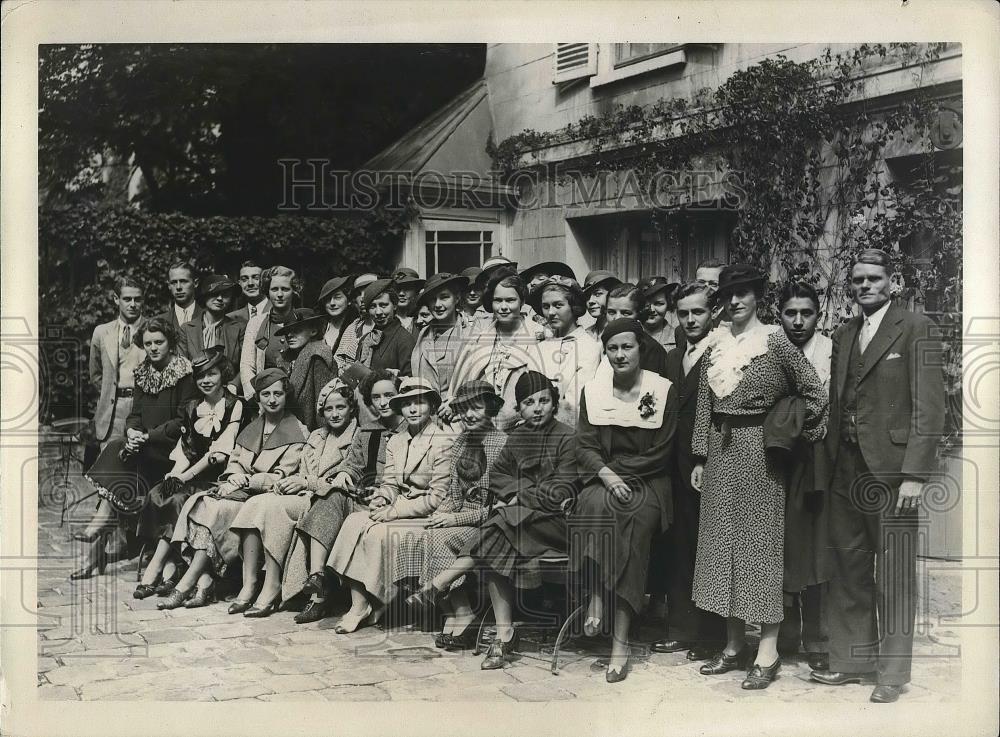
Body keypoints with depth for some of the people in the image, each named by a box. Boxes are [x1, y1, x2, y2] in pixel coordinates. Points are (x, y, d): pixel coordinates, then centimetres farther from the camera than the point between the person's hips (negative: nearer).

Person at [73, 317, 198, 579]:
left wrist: (148, 436, -19)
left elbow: (184, 422, -11)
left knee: (117, 450, -25)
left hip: (174, 448, -5)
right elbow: (135, 415, 11)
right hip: (146, 448, 5)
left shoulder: (185, 374, -5)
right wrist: (132, 432, -11)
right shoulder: (143, 374, 14)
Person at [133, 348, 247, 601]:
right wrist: (174, 474, -8)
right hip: (193, 475, 6)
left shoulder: (234, 406, -4)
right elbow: (184, 449, 13)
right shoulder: (191, 409, 16)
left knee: (179, 499, -28)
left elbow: (221, 452, -11)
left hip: (219, 477, -6)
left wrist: (185, 476, -16)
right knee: (157, 494, -21)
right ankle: (170, 568, -27)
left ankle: (154, 569, -26)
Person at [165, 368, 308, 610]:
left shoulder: (297, 434, -1)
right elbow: (234, 461, 17)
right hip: (240, 490, 6)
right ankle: (204, 583, -30)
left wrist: (245, 481, -15)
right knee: (199, 503, -21)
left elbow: (280, 478, -8)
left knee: (218, 511, -28)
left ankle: (187, 584, -26)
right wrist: (235, 477, -6)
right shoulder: (253, 427, 20)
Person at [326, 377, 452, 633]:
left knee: (377, 533, -28)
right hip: (397, 511, 6)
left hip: (427, 516, -6)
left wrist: (395, 511, -16)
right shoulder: (395, 442, 16)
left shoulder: (443, 442, -8)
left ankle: (366, 607, -15)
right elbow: (390, 483, 12)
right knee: (354, 521, -21)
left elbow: (437, 497, -13)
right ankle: (358, 605, -25)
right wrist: (380, 501, -11)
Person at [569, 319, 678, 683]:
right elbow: (584, 447, 3)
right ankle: (595, 596, -28)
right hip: (601, 479, 2)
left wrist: (619, 471, -10)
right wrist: (607, 475, -16)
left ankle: (621, 637, -31)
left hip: (647, 481, -2)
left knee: (636, 519, -32)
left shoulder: (663, 391, 2)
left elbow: (661, 453, -2)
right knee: (597, 504, -34)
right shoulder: (593, 392, 9)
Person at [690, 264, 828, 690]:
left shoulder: (774, 341, -8)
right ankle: (734, 645, 19)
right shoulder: (715, 342, 8)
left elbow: (813, 390, -6)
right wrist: (700, 458, 8)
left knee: (761, 540, -2)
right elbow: (705, 402, 10)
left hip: (759, 448, -6)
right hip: (721, 449, 6)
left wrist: (799, 432, 1)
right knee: (722, 539, 9)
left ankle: (768, 652, 5)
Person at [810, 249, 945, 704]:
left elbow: (929, 407, -9)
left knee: (894, 577, 1)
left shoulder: (915, 329, -3)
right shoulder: (842, 336, 16)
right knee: (849, 570, 10)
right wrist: (826, 467, 7)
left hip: (890, 470, -6)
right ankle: (852, 661, 21)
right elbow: (836, 405, 14)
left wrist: (915, 474, -15)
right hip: (846, 472, 6)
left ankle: (893, 673, 10)